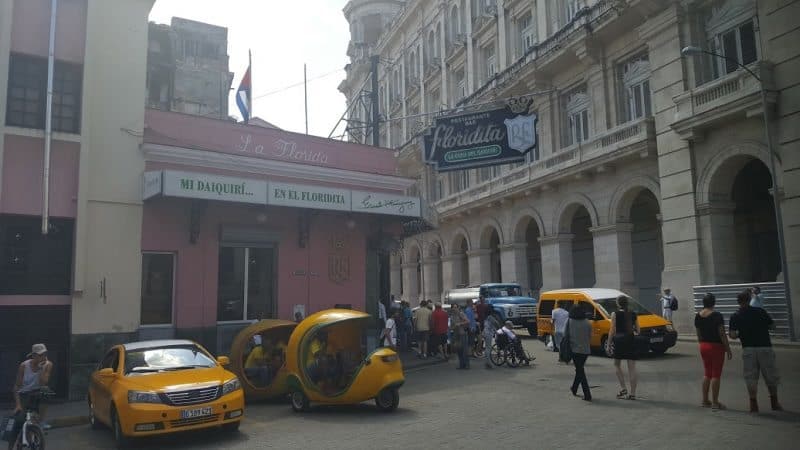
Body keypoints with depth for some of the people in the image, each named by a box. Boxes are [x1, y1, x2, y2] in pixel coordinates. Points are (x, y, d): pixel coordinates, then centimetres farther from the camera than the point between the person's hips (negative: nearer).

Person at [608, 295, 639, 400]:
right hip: (631, 341, 3)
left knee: (617, 365, 13)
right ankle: (633, 393, 5)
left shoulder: (615, 314, -4)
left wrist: (609, 343, 0)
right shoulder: (634, 314, 6)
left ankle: (623, 388, 2)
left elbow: (612, 330, -7)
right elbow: (637, 331, 9)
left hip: (619, 340, -3)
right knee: (632, 367, 4)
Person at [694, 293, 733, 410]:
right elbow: (722, 334, -15)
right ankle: (715, 403, 5)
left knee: (707, 373, 16)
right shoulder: (717, 315, -14)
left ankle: (705, 400, 19)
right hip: (716, 347, -6)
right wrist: (728, 349, -9)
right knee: (716, 374, 1)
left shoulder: (698, 316, 3)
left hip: (703, 347, 6)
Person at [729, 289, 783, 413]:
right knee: (771, 377, 14)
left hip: (748, 349, 0)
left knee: (751, 378, 7)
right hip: (765, 347, 0)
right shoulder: (760, 311, 0)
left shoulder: (735, 316, 0)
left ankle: (754, 404, 8)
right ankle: (774, 403, 24)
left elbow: (732, 335, -7)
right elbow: (772, 326, 5)